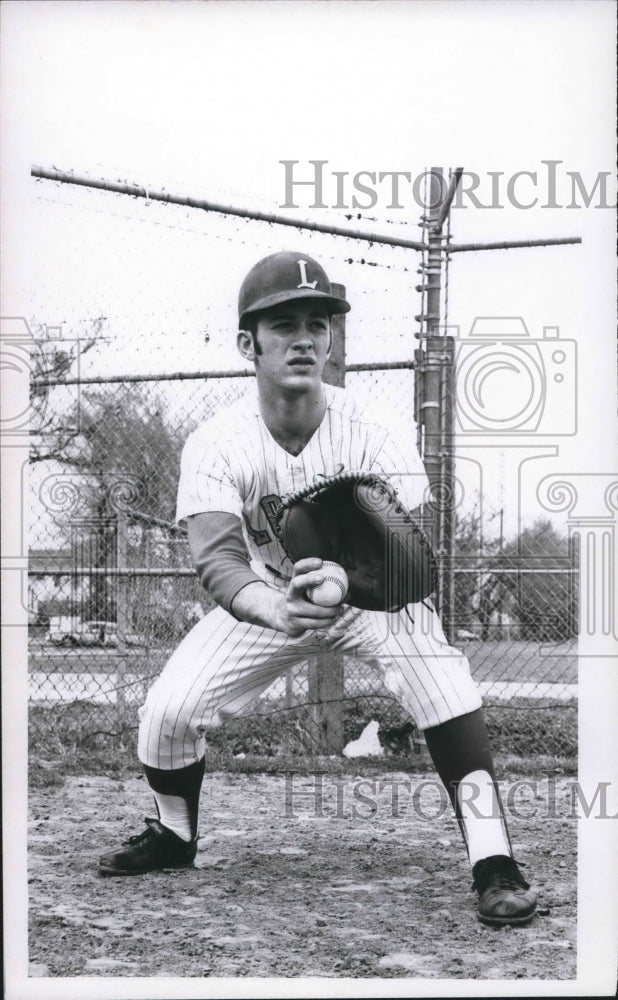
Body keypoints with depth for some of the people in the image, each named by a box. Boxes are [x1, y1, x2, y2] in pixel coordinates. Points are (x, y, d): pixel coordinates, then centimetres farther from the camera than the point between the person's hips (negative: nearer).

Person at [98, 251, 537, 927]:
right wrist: (278, 610, -61)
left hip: (371, 594, -2)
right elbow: (218, 560, -37)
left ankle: (493, 864, -22)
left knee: (443, 685, -30)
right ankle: (173, 836, 22)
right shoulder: (216, 444, -24)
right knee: (168, 710, -10)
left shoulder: (377, 434, -26)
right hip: (266, 598, 2)